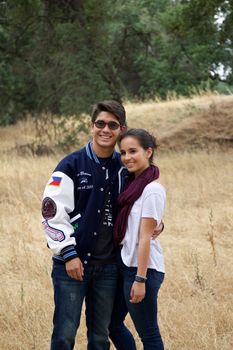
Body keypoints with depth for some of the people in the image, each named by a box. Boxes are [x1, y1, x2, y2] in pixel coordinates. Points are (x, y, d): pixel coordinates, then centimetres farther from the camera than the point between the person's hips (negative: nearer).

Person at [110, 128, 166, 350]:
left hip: (143, 268, -9)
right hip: (125, 264, 9)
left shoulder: (152, 190, -15)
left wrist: (140, 279, -18)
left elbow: (145, 237, -17)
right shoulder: (132, 185, 11)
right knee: (113, 323, 18)